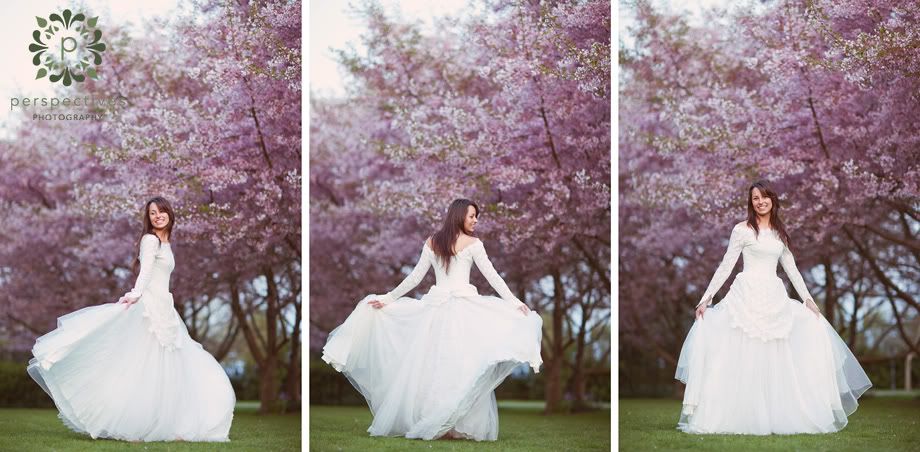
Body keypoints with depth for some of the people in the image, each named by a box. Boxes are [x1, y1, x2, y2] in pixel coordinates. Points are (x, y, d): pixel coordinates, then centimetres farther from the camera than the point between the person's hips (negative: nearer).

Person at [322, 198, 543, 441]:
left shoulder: (431, 242, 12)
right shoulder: (473, 243, 1)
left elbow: (415, 277, 11)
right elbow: (492, 275, -4)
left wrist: (388, 298, 18)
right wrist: (514, 302, -5)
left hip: (435, 307, 4)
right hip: (463, 306, -4)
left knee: (431, 364, 5)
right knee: (462, 363, -5)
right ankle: (460, 424, -12)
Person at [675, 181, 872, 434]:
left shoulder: (779, 233, 15)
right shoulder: (742, 230, 1)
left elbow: (791, 268, 19)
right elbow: (726, 265, 0)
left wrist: (807, 298, 13)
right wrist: (707, 297, -6)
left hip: (774, 299, 5)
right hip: (747, 296, -5)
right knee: (743, 358, -11)